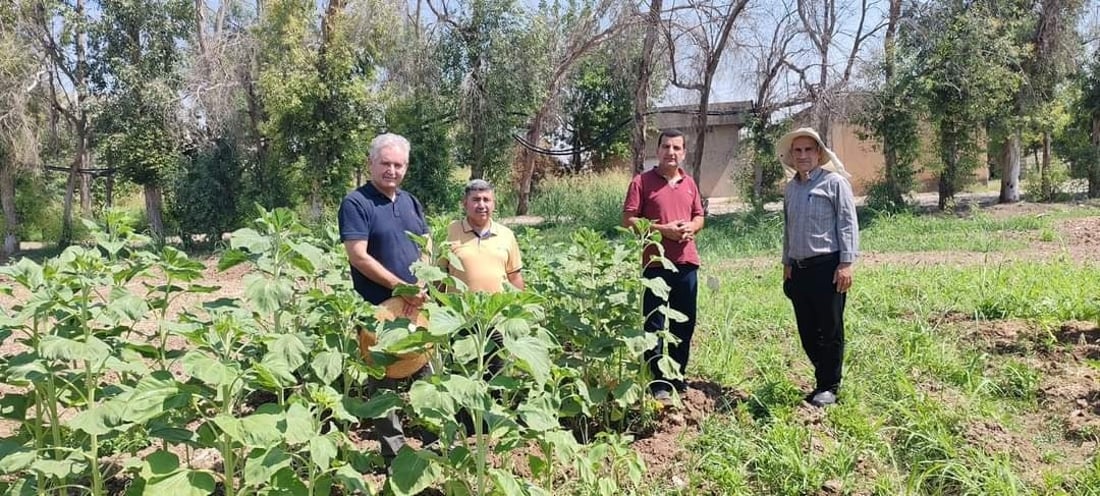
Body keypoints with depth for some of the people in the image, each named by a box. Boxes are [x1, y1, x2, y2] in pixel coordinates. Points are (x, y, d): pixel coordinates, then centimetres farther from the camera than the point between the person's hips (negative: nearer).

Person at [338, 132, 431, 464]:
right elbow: (359, 257, -16)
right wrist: (402, 287, -17)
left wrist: (421, 288, -6)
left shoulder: (411, 203, 11)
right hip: (377, 310, -6)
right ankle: (394, 452, 16)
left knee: (427, 374, 11)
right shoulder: (356, 203, -9)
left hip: (415, 307, 6)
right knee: (384, 380, 5)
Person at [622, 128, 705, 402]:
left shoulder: (689, 183, 13)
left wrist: (691, 227, -4)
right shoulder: (642, 181, -4)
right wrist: (662, 229, -16)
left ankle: (678, 378, 26)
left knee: (684, 324, 12)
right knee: (654, 324, -1)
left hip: (687, 262, 5)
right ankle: (659, 383, 8)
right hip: (656, 264, -5)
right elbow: (628, 221, -7)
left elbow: (699, 216, 20)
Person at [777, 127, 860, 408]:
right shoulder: (791, 188, 15)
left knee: (830, 330, 1)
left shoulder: (834, 182, -4)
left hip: (827, 266, -6)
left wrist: (846, 263, -14)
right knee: (807, 332, 10)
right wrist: (787, 263, 17)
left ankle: (830, 387, 12)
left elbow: (848, 224, -8)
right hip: (799, 268, 6)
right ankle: (822, 380, 23)